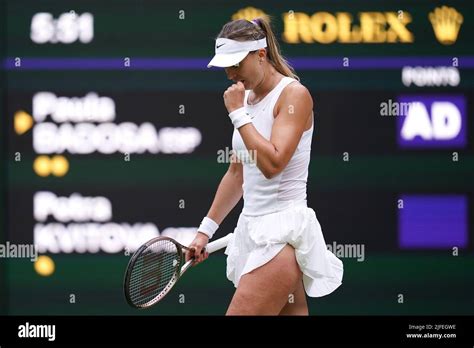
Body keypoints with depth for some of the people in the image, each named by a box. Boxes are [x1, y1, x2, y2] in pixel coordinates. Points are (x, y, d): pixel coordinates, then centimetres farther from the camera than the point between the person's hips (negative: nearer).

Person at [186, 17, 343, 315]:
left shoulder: (294, 94, -10)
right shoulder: (247, 99, 14)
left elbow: (272, 163, -22)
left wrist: (239, 114, -15)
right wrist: (206, 229, 21)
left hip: (282, 232, -8)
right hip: (253, 229, 8)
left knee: (240, 312, -16)